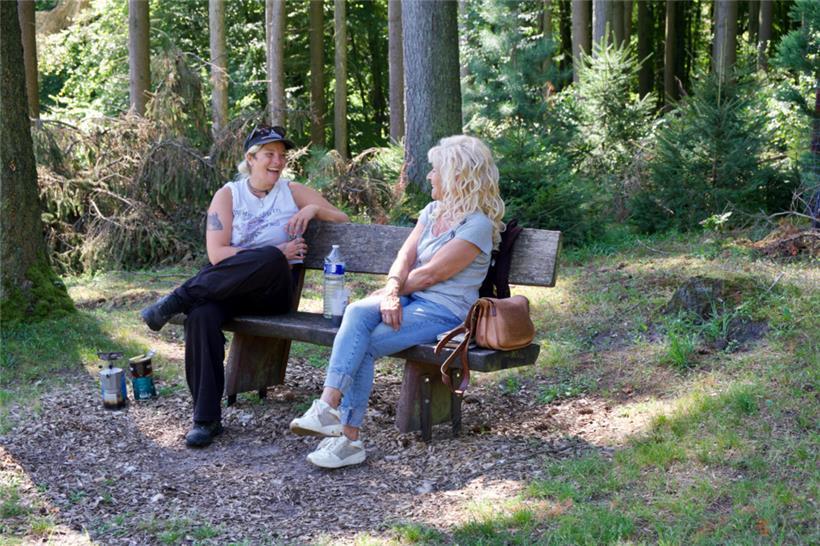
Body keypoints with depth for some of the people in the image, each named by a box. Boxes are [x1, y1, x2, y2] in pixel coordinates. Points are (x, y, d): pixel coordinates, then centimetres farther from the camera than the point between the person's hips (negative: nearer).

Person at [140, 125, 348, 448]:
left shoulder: (293, 192, 15)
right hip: (228, 286, 0)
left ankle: (176, 301, -26)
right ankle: (206, 418, -30)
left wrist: (314, 209, -4)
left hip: (273, 292, 1)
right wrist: (275, 252, -12)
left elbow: (342, 219, 16)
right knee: (202, 314, -36)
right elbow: (216, 253, -3)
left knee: (273, 260, -37)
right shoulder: (228, 194, 10)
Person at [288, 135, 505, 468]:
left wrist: (390, 291, -4)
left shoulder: (477, 225, -10)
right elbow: (405, 256, 6)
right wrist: (391, 293, -12)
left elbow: (429, 274, -13)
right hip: (412, 301, 7)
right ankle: (330, 408, -35)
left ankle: (348, 436, -21)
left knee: (362, 345, -24)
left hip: (444, 312, -7)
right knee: (357, 313, -25)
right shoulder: (433, 211, 18)